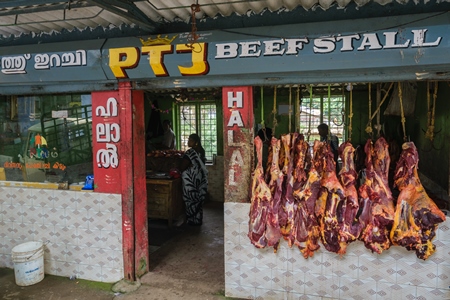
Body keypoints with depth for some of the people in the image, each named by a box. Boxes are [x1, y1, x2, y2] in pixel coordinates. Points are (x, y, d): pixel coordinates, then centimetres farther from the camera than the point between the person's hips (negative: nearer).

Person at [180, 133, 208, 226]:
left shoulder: (190, 152, -18)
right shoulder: (201, 151, 6)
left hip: (192, 179, -8)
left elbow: (183, 166, -16)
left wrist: (181, 172, 5)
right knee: (199, 198, 14)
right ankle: (199, 219, 22)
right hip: (202, 178, 8)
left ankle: (193, 220, 10)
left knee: (191, 199, 3)